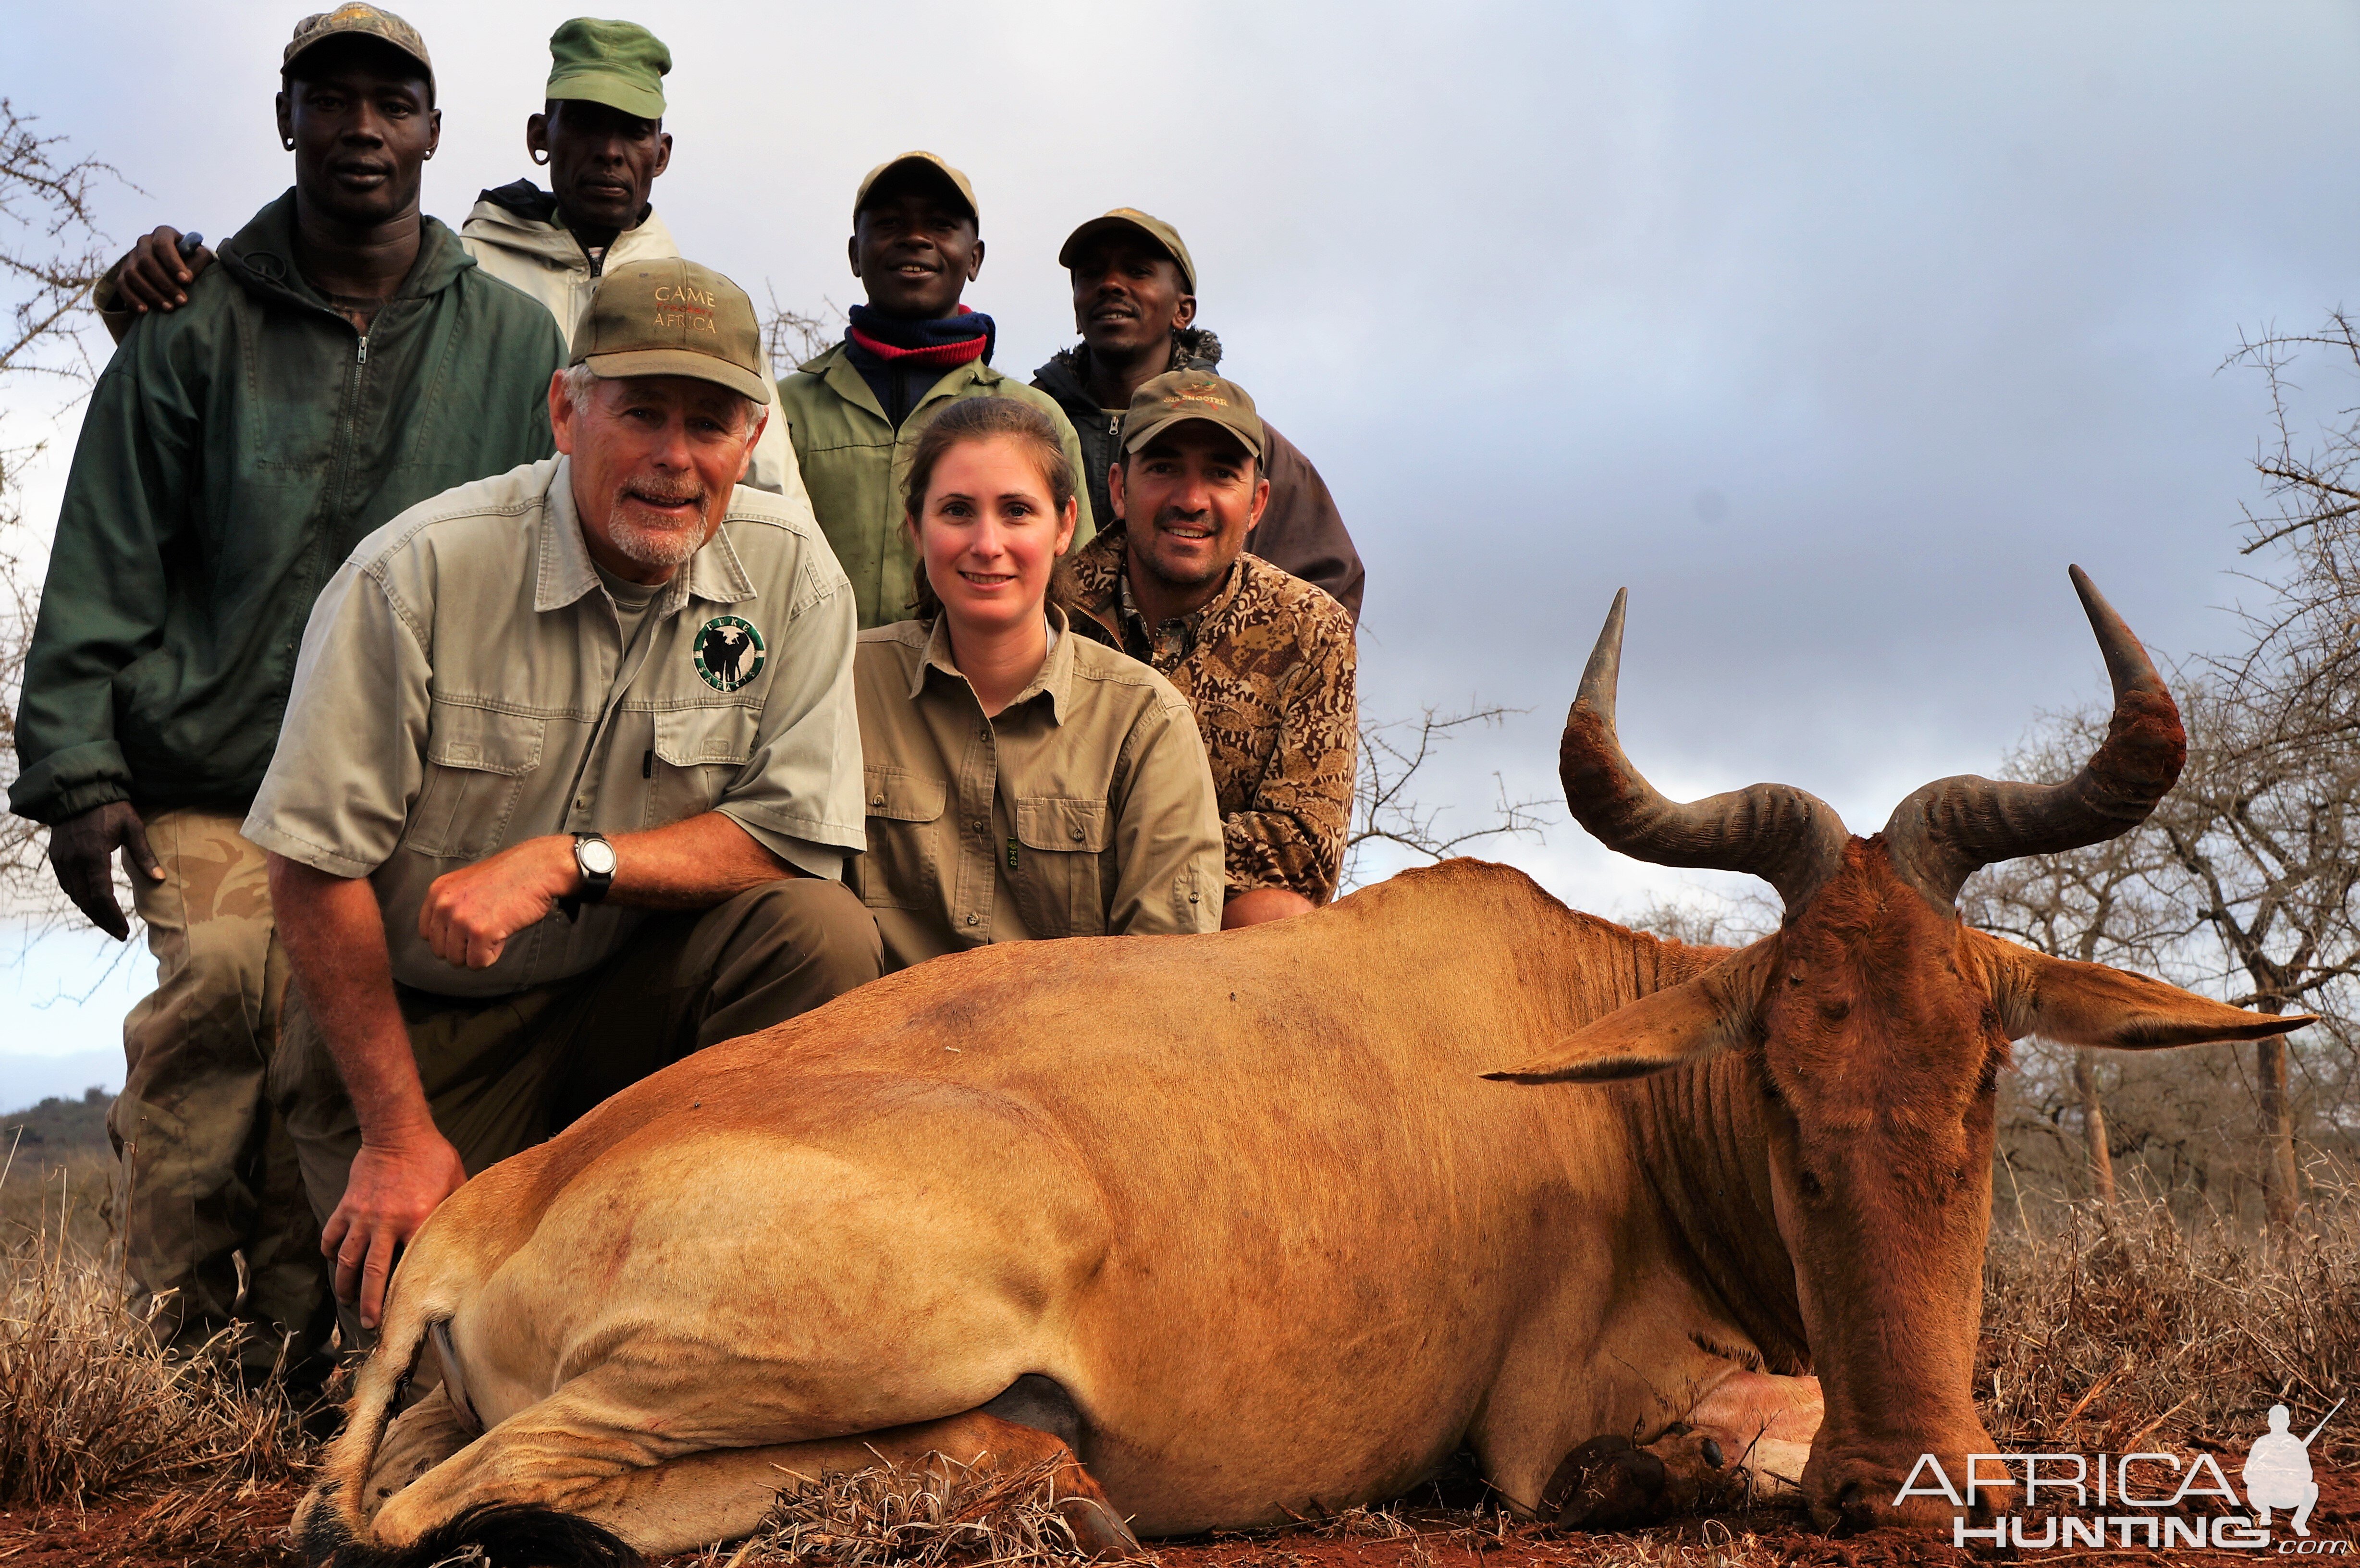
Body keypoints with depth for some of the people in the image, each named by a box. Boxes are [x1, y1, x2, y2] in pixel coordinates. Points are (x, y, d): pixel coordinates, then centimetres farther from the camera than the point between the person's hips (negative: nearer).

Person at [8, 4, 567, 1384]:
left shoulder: (514, 340, 11)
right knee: (219, 987, -18)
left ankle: (289, 1354, 5)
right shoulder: (198, 326, 8)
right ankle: (179, 1337, -5)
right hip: (210, 776, -1)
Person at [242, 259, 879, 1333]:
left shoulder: (788, 572, -9)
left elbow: (801, 835, -10)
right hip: (418, 1019, -2)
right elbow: (316, 862, -14)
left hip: (630, 996, 2)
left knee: (821, 932, -24)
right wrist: (397, 1136, -13)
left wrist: (568, 862, -25)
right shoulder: (417, 570, -17)